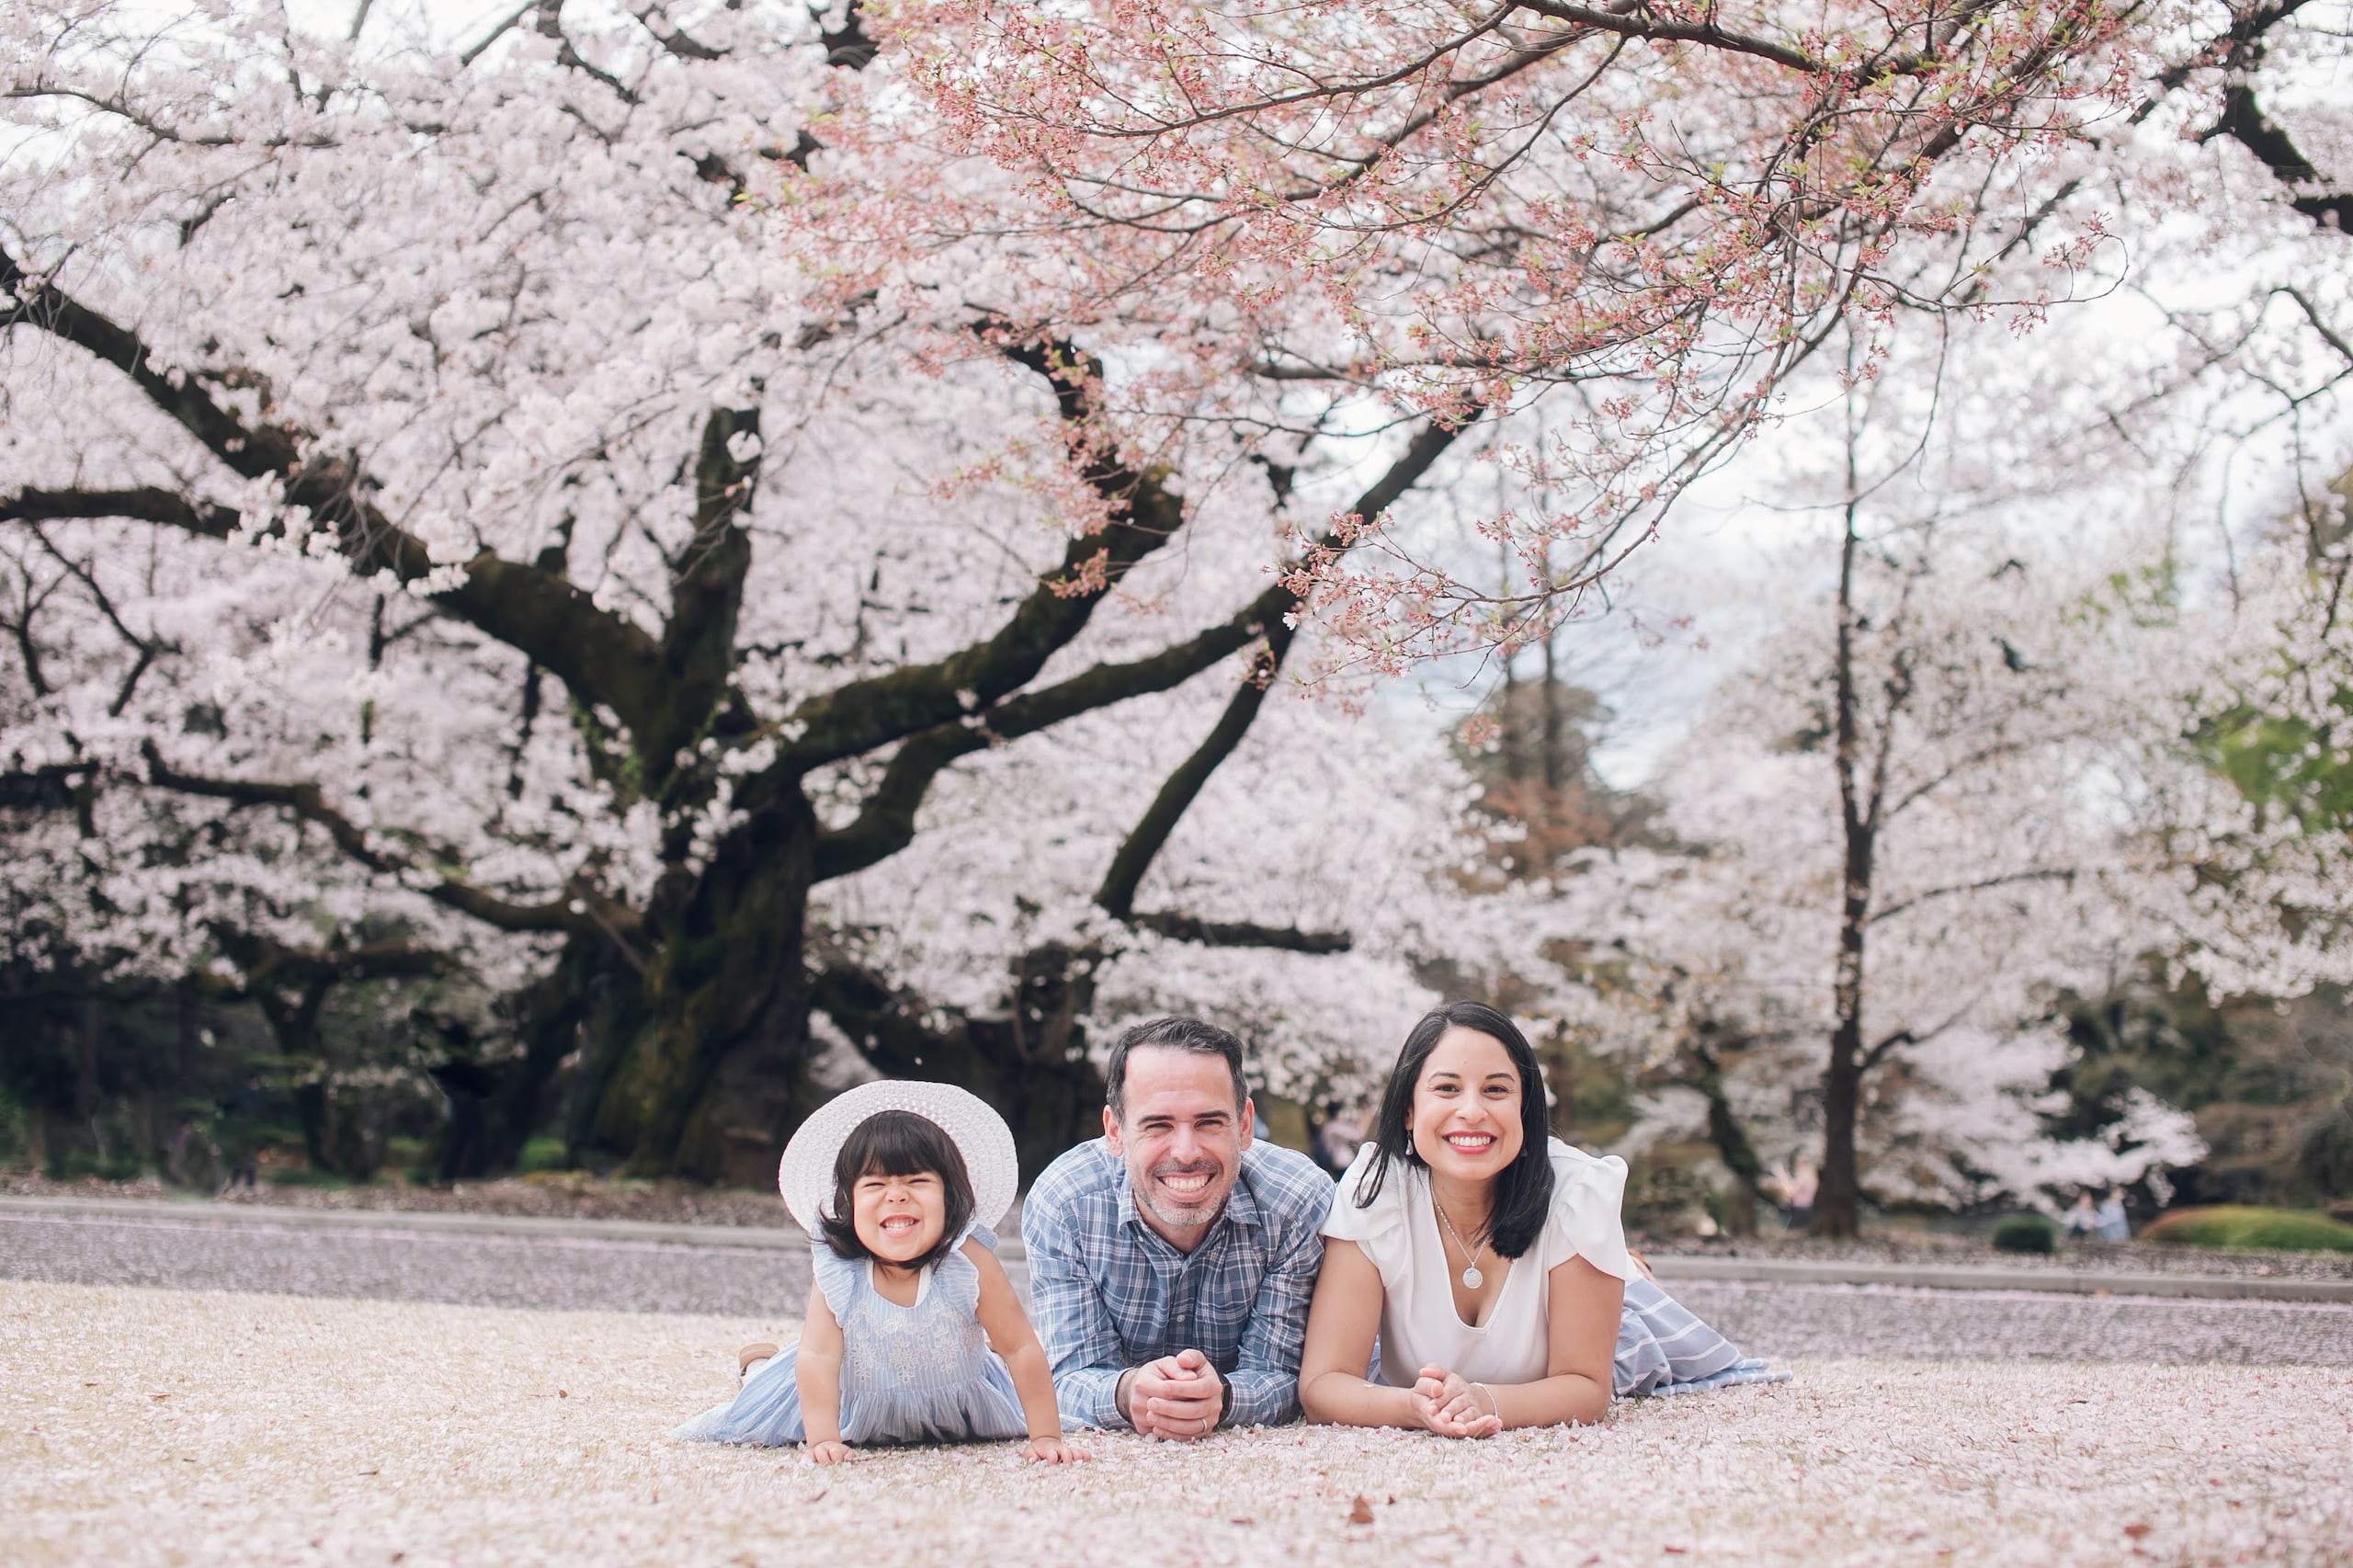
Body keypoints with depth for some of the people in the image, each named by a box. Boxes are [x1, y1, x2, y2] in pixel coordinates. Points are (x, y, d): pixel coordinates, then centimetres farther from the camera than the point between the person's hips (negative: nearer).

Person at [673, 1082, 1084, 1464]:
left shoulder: (969, 1262, -32)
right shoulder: (835, 1271, -29)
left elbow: (1023, 1349, -27)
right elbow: (818, 1356, -28)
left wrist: (1046, 1437, -28)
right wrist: (823, 1439, -36)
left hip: (957, 1411, 0)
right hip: (857, 1410, 0)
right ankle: (761, 1366, 43)